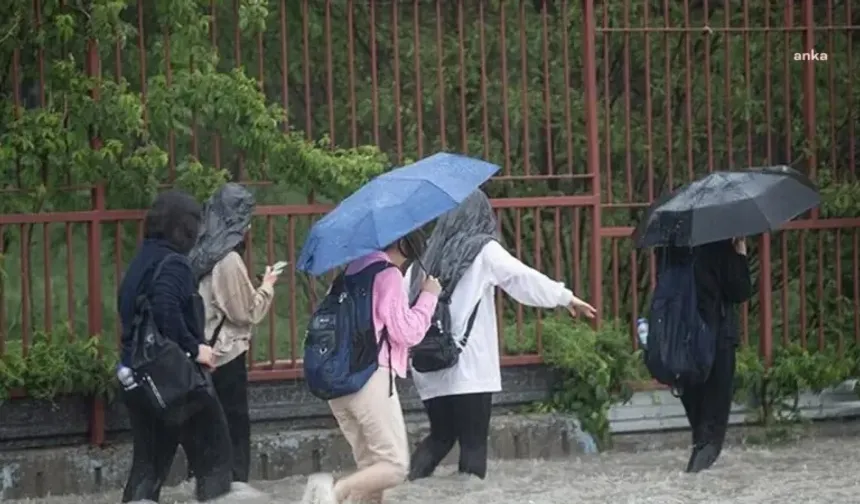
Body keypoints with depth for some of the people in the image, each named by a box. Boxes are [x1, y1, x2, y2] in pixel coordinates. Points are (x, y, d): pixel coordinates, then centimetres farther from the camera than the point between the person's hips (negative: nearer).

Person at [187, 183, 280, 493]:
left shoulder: (201, 255, 6)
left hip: (206, 349, 7)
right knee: (234, 420, -1)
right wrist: (267, 287, 2)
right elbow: (246, 311, -12)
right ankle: (236, 480, 0)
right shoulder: (229, 260, -16)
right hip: (228, 351, -7)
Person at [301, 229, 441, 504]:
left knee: (371, 466, 13)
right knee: (395, 465, -6)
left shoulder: (352, 271, 16)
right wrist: (428, 296, 3)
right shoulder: (388, 275, -6)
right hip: (371, 378, -8)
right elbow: (406, 332, -9)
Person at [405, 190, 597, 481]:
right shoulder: (484, 250, -3)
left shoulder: (429, 254, 10)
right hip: (468, 367, -5)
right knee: (473, 442, 1)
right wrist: (566, 297, 10)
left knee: (441, 435, 16)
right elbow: (524, 278, 0)